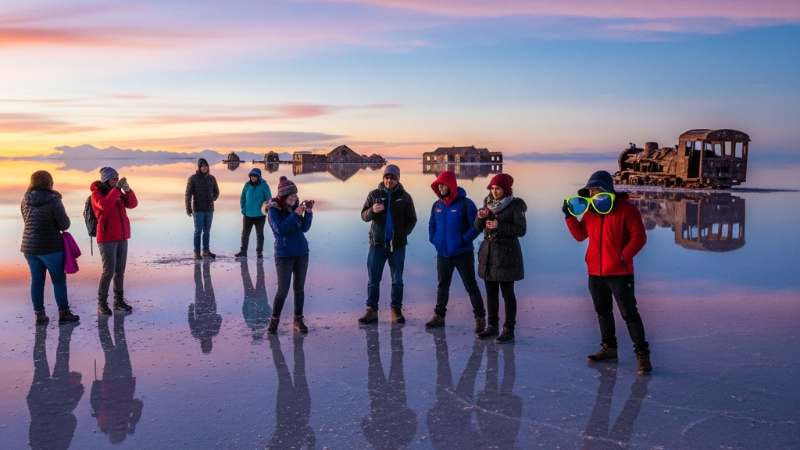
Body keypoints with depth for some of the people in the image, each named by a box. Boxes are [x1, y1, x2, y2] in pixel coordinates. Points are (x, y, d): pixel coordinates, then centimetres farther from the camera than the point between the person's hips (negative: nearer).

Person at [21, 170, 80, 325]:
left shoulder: (25, 200, 4)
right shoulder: (53, 200, -15)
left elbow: (28, 221, 16)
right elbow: (64, 225, -14)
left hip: (29, 246, 6)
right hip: (50, 247, -6)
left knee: (37, 280, 10)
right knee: (59, 280, 5)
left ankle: (39, 315, 13)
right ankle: (63, 313, 10)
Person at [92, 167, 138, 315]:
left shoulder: (117, 192, 14)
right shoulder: (97, 193, -4)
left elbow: (132, 204, 3)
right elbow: (105, 205, -24)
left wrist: (127, 190, -12)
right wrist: (117, 188, -23)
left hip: (122, 237, 6)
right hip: (107, 238, -6)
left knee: (120, 271, 7)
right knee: (109, 271, -10)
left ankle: (118, 300, 15)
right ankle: (102, 303, 0)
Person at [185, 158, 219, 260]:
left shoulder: (211, 178, 5)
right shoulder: (192, 178, -8)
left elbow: (216, 192, 19)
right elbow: (188, 194, -9)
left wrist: (213, 199, -1)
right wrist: (188, 209, -15)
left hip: (209, 209, 4)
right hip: (198, 209, -4)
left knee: (207, 231, 10)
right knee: (198, 231, -5)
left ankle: (206, 251, 19)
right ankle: (197, 253, 2)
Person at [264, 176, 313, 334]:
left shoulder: (294, 206, 5)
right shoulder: (274, 209, -9)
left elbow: (305, 228, 7)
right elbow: (280, 229, -22)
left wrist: (308, 212, -6)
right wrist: (295, 214, -24)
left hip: (302, 253, 5)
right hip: (284, 255, -5)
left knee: (299, 289, 10)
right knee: (283, 291, -4)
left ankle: (298, 320, 20)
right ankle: (274, 321, 11)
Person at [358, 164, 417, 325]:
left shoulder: (405, 197, 0)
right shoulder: (374, 195, 2)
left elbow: (412, 219, 4)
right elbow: (364, 216, 1)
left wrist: (403, 233, -10)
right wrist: (372, 210, -21)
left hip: (397, 245, 0)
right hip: (377, 244, 0)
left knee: (397, 280, 6)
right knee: (373, 279, 2)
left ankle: (396, 310, 16)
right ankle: (371, 311, 9)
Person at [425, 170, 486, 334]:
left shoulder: (465, 204, -12)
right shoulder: (436, 205, 5)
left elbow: (476, 226, -13)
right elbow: (432, 225, 16)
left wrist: (464, 240, -17)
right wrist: (434, 239, 3)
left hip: (463, 253, -5)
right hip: (443, 253, 5)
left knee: (471, 286, 2)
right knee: (442, 286, 16)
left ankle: (480, 317, 10)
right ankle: (439, 316, 26)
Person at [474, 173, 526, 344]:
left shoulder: (515, 206, -9)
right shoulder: (488, 203, 8)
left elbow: (521, 230, -14)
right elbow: (479, 228, 10)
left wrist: (499, 225, -22)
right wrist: (481, 217, -12)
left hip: (507, 254, -6)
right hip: (488, 252, 6)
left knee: (507, 293, -1)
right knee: (491, 292, 12)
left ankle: (509, 330, 5)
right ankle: (492, 326, 22)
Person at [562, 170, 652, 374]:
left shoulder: (626, 209, -11)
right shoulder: (590, 211, 8)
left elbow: (639, 236, -13)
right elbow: (580, 235, 13)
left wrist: (624, 256, -21)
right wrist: (570, 216, 2)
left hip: (619, 272, -7)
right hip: (595, 273, 7)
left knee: (629, 313, -5)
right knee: (603, 312, 17)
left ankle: (642, 353, 3)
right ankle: (608, 348, 31)